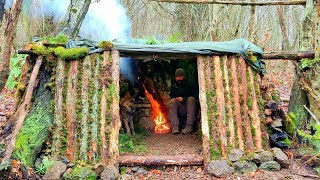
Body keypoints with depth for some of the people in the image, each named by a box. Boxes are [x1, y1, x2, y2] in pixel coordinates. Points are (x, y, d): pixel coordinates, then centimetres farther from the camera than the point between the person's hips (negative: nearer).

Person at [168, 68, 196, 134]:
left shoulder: (189, 85, 4)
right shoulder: (173, 87, 11)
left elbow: (194, 97, -3)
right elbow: (171, 97, 12)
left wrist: (183, 99, -16)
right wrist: (177, 99, -10)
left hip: (189, 109, -1)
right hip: (179, 111, 2)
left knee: (191, 99, -29)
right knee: (172, 101, -24)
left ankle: (189, 126, -34)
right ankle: (175, 127, -33)